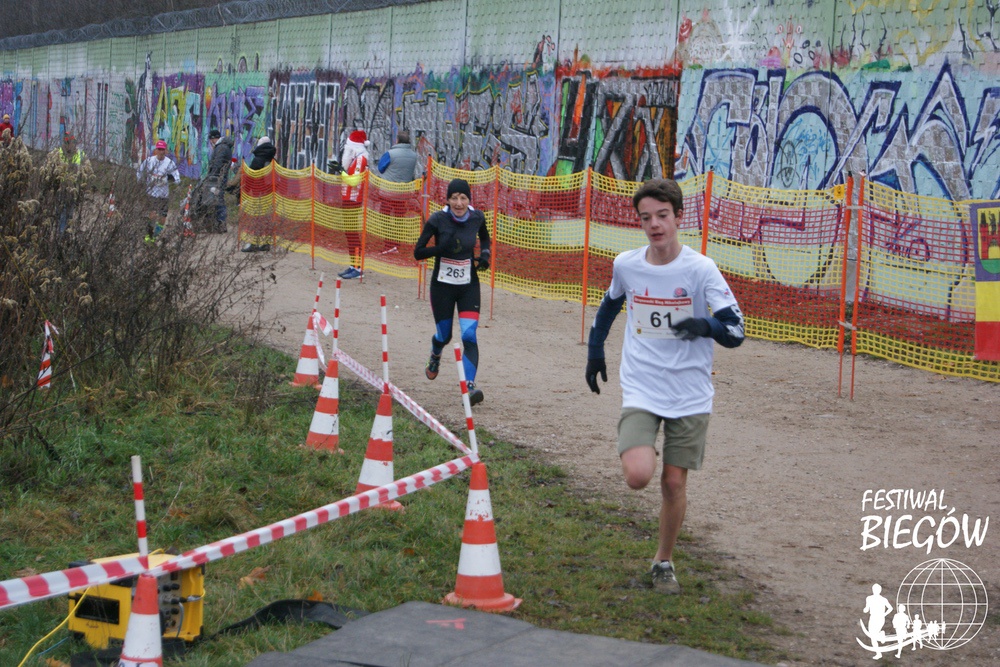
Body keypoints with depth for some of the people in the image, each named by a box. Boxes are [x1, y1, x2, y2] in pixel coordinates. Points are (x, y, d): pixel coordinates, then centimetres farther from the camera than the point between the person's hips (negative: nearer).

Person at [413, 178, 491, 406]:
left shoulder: (477, 217, -6)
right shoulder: (437, 220, -15)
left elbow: (485, 238, 17)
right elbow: (417, 252, -12)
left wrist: (485, 253, -4)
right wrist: (442, 248, -28)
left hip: (469, 286, 1)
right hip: (442, 286, -1)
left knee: (469, 336, -15)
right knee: (444, 335, 13)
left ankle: (470, 386, -21)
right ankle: (435, 357, 50)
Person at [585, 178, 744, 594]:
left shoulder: (700, 269, -9)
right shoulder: (625, 265, 0)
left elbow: (735, 330, -12)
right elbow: (610, 305, 23)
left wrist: (704, 325, -32)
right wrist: (595, 349, 25)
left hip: (690, 395, -1)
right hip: (641, 391, 1)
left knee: (675, 483, 4)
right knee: (638, 476, -19)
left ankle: (663, 562, 27)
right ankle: (638, 451, 18)